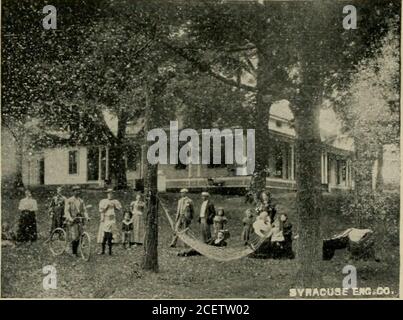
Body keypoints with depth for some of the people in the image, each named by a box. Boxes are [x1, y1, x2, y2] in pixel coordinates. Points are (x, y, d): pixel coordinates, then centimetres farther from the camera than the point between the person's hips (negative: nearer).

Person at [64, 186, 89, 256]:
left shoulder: (81, 201, 12)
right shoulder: (69, 201, -3)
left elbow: (84, 210, 8)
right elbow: (66, 211, -10)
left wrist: (87, 217, -11)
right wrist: (70, 218, -26)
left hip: (80, 221, 5)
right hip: (72, 221, -5)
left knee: (79, 237, 3)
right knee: (74, 237, -10)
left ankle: (76, 251, 17)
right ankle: (73, 252, 2)